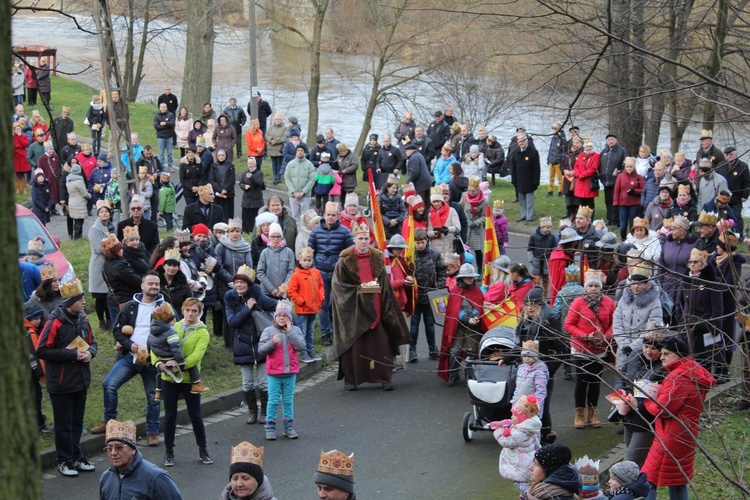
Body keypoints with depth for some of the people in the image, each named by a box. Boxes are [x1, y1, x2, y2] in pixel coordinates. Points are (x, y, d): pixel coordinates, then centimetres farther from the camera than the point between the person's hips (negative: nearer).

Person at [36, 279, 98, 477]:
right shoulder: (55, 323, -17)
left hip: (81, 381, 7)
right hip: (62, 384, -7)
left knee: (77, 422, 15)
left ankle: (76, 458, 25)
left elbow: (92, 342, 19)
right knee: (64, 424, 2)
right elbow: (42, 351, -18)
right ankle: (64, 461, 12)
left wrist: (90, 352, -6)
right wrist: (72, 354, -19)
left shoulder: (82, 320, 5)